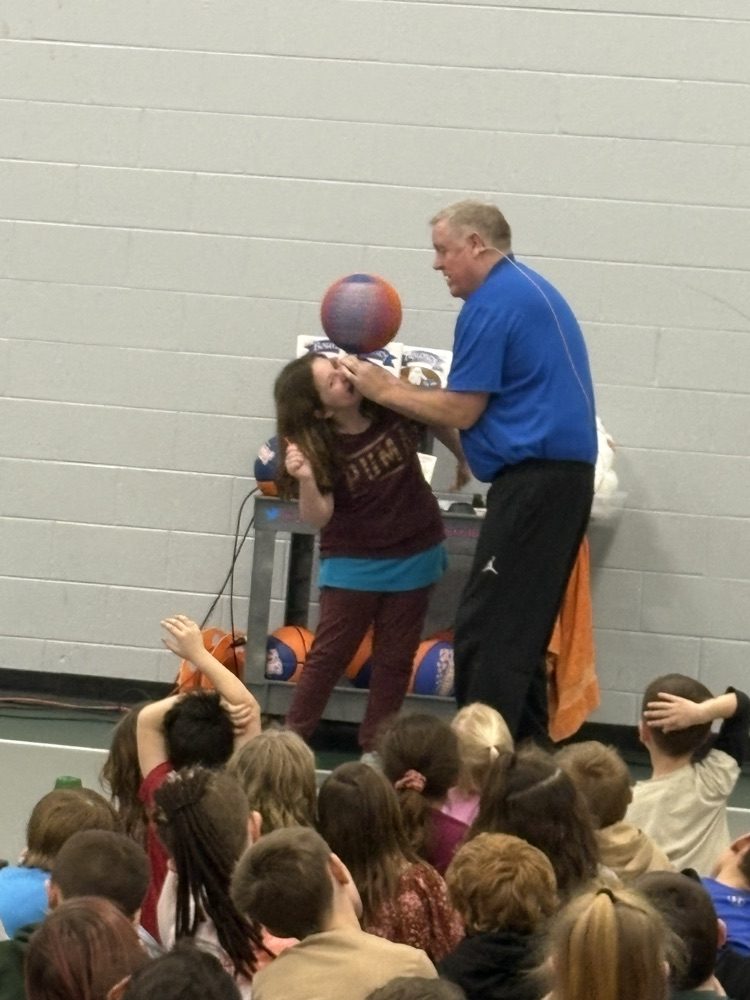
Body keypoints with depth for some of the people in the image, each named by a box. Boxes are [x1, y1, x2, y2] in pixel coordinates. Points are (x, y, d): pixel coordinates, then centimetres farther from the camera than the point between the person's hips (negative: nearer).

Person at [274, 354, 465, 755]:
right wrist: (305, 479, -40)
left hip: (414, 558, 3)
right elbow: (317, 517, -23)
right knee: (328, 655, 1)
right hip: (354, 563, -3)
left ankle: (374, 749, 14)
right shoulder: (320, 448, -19)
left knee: (394, 660, 7)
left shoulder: (393, 405, -11)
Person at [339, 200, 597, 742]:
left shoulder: (492, 303, -11)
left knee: (487, 630, -10)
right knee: (522, 631, 13)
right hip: (564, 473, 10)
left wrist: (385, 389, 1)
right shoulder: (529, 288, 20)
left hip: (532, 480, -10)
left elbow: (461, 410, -10)